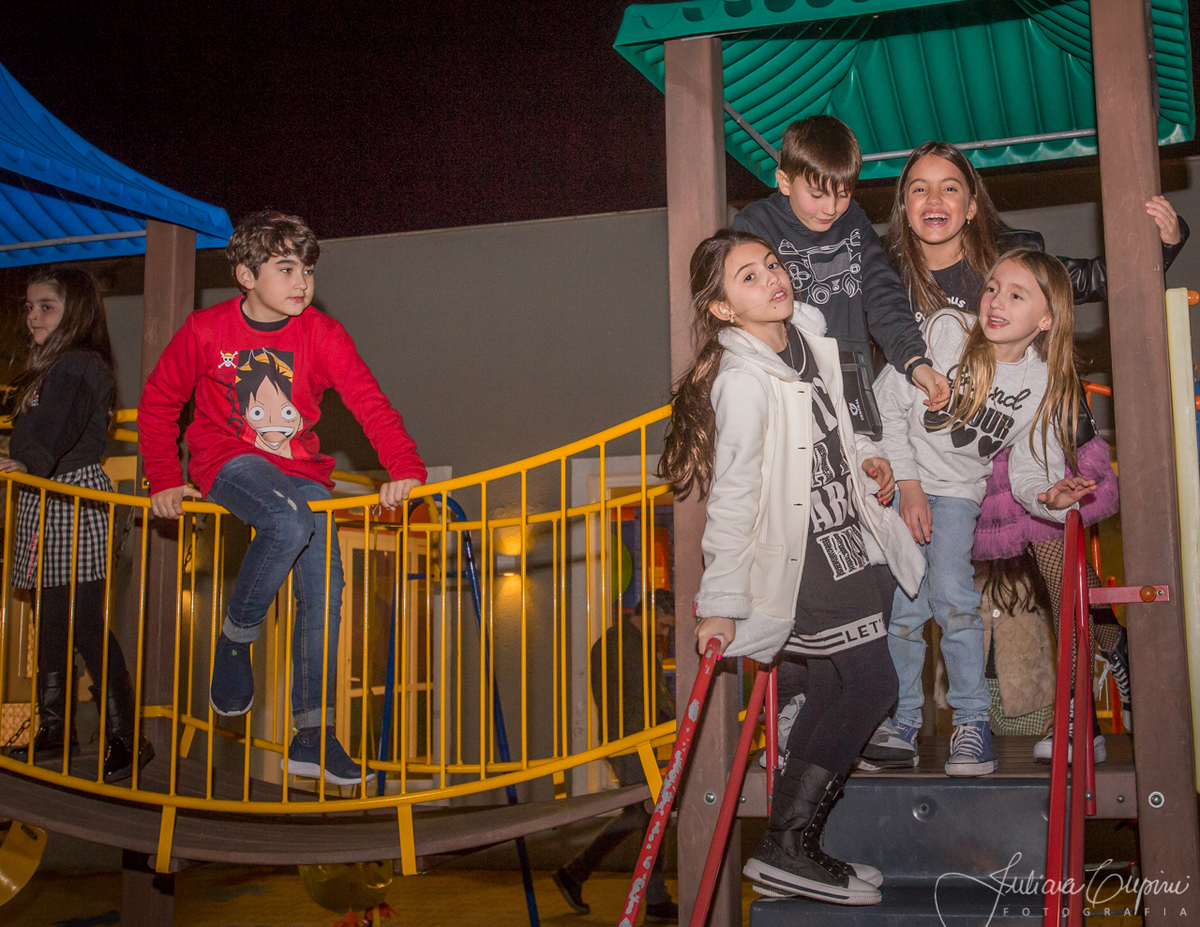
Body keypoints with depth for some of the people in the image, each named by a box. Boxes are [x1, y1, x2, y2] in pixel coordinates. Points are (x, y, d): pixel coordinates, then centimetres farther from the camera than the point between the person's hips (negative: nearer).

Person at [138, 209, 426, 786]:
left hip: (301, 471, 3)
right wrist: (164, 480, 0)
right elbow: (159, 402, 5)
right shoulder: (206, 330, -7)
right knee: (290, 523, -35)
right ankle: (234, 641, -9)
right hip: (229, 462, -3)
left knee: (323, 590, -7)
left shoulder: (319, 333, -5)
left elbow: (367, 399, -13)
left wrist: (404, 468, -27)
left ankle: (312, 736, 3)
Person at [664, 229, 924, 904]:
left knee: (837, 691, 11)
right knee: (868, 682, -9)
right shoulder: (744, 381, -23)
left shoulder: (810, 337, 3)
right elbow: (732, 497, -23)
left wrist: (862, 455, 7)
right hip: (801, 553, -9)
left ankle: (796, 845, 22)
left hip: (846, 540, 9)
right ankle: (787, 850, 0)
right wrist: (722, 602, -21)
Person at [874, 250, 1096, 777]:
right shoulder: (944, 331, -14)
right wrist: (909, 488, -12)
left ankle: (972, 720, -2)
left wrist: (1050, 498, -26)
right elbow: (886, 405, -9)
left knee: (951, 592, -19)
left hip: (958, 491, 1)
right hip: (896, 477, -1)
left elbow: (1029, 471, -2)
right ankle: (903, 715, 11)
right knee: (904, 601, -9)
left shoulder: (1046, 386, -6)